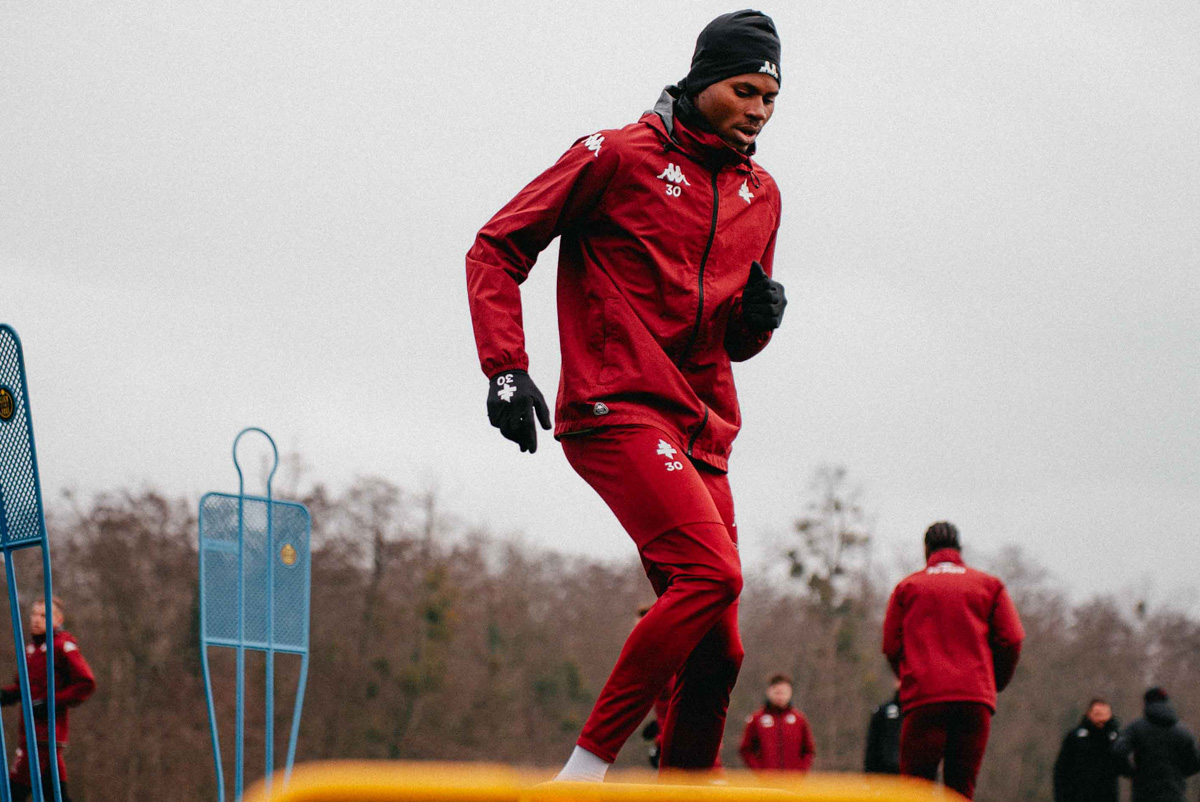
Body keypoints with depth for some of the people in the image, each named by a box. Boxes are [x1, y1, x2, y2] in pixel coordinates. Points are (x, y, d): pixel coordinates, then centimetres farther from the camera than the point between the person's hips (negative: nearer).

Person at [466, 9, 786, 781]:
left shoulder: (760, 194, 19)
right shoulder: (618, 157, 0)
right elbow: (498, 249, 1)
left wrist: (759, 317, 2)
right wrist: (505, 369, -10)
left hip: (701, 431, 7)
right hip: (617, 407, -7)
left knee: (716, 651, 1)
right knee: (712, 573, -25)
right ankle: (586, 769, -21)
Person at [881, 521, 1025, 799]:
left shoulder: (907, 587, 13)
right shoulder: (990, 585, 14)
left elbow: (891, 646, 7)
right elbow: (1011, 641, 5)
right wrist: (994, 683, 19)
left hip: (923, 696, -1)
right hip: (976, 699, 1)